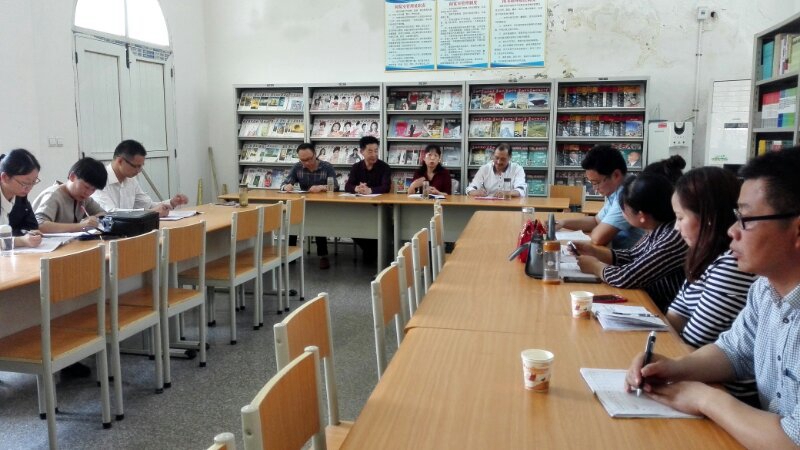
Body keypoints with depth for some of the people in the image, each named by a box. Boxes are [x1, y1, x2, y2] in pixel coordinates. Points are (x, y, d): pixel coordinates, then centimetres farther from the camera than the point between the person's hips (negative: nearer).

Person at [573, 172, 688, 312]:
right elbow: (631, 256, 14)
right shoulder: (657, 231, -2)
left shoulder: (674, 239, -27)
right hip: (649, 305, 7)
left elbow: (626, 278, -26)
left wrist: (595, 266, -9)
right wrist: (593, 251, 4)